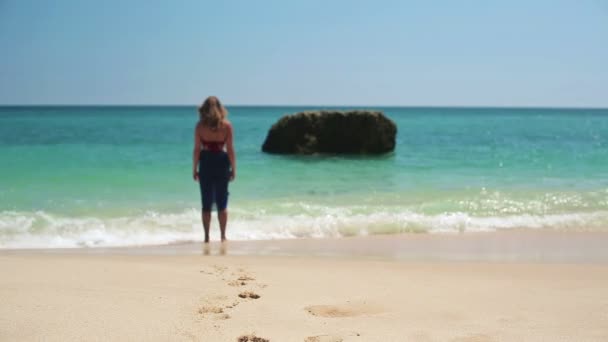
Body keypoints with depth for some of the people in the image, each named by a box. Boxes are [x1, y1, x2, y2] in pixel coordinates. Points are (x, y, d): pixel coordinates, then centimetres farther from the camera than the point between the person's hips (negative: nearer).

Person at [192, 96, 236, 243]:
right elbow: (230, 149, -4)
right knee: (222, 203, 10)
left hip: (205, 163, 0)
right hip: (222, 163, 0)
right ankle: (223, 236, 12)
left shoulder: (200, 125, -4)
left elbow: (197, 149, -4)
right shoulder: (226, 125, -4)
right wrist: (233, 168, 3)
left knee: (206, 203, 9)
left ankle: (207, 236, 9)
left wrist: (194, 169, 3)